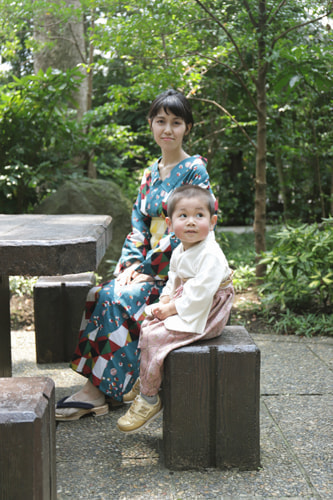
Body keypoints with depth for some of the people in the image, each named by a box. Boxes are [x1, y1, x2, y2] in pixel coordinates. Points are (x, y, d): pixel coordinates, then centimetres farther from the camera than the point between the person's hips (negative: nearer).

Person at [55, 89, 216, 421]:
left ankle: (99, 389, -17)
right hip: (148, 265, 6)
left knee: (118, 298, -27)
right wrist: (131, 262, -5)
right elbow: (138, 223, 13)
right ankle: (97, 386, -18)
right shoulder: (151, 173, 16)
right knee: (100, 294, -19)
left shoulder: (195, 170, -6)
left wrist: (148, 268, -14)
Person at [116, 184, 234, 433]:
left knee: (154, 336, -18)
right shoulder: (179, 252, 9)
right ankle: (144, 381, 18)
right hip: (180, 308, 10)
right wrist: (164, 302, 0)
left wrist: (172, 309, -19)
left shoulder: (210, 255, -22)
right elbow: (173, 282, 19)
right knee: (147, 325, 6)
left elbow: (200, 294, -28)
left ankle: (149, 399, -4)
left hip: (200, 315, -10)